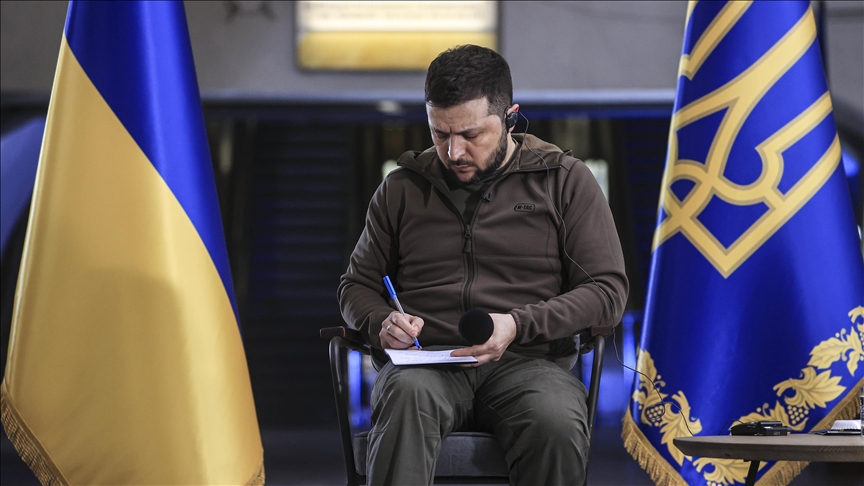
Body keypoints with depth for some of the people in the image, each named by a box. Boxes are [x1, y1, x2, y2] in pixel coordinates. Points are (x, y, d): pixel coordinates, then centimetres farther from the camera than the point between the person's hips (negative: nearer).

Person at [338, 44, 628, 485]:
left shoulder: (565, 180, 11)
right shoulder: (402, 188, 18)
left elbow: (608, 292, 4)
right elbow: (357, 285, 26)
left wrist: (517, 325, -11)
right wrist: (383, 323, 0)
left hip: (527, 362, -1)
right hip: (425, 362, 1)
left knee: (556, 424, -37)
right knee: (406, 396, -37)